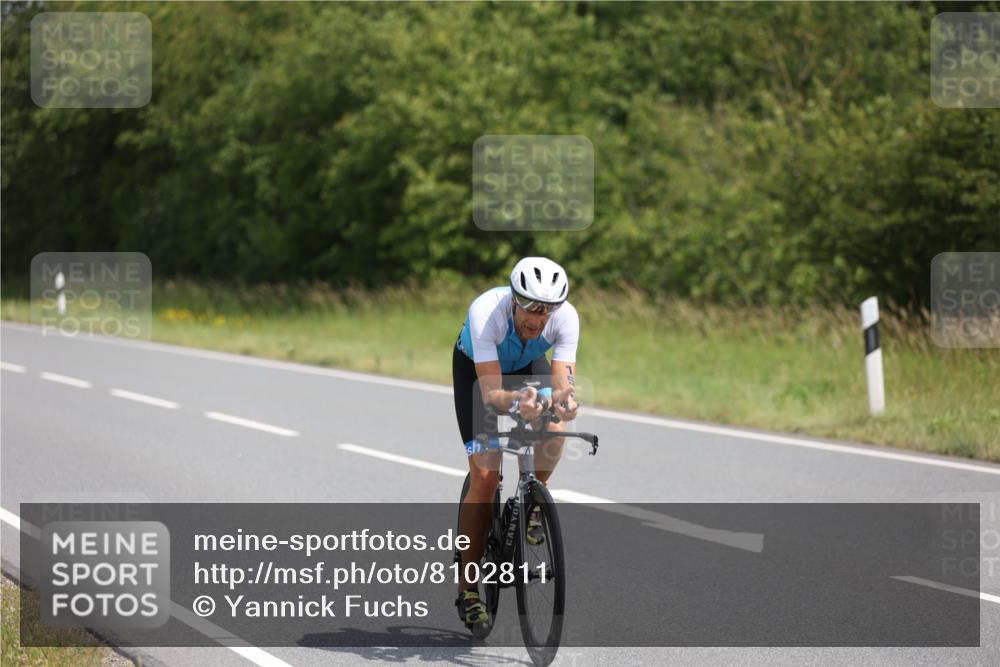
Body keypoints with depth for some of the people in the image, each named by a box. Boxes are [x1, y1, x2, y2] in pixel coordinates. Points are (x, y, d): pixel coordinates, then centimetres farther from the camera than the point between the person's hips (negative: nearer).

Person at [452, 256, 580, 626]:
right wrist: (515, 402, -64)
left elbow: (563, 382, -37)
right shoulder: (486, 311, -40)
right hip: (476, 368, -2)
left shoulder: (566, 316, -32)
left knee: (553, 430, -30)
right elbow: (490, 392, -43)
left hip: (528, 366, 2)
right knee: (485, 476, -14)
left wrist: (563, 400, -61)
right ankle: (467, 588, -4)